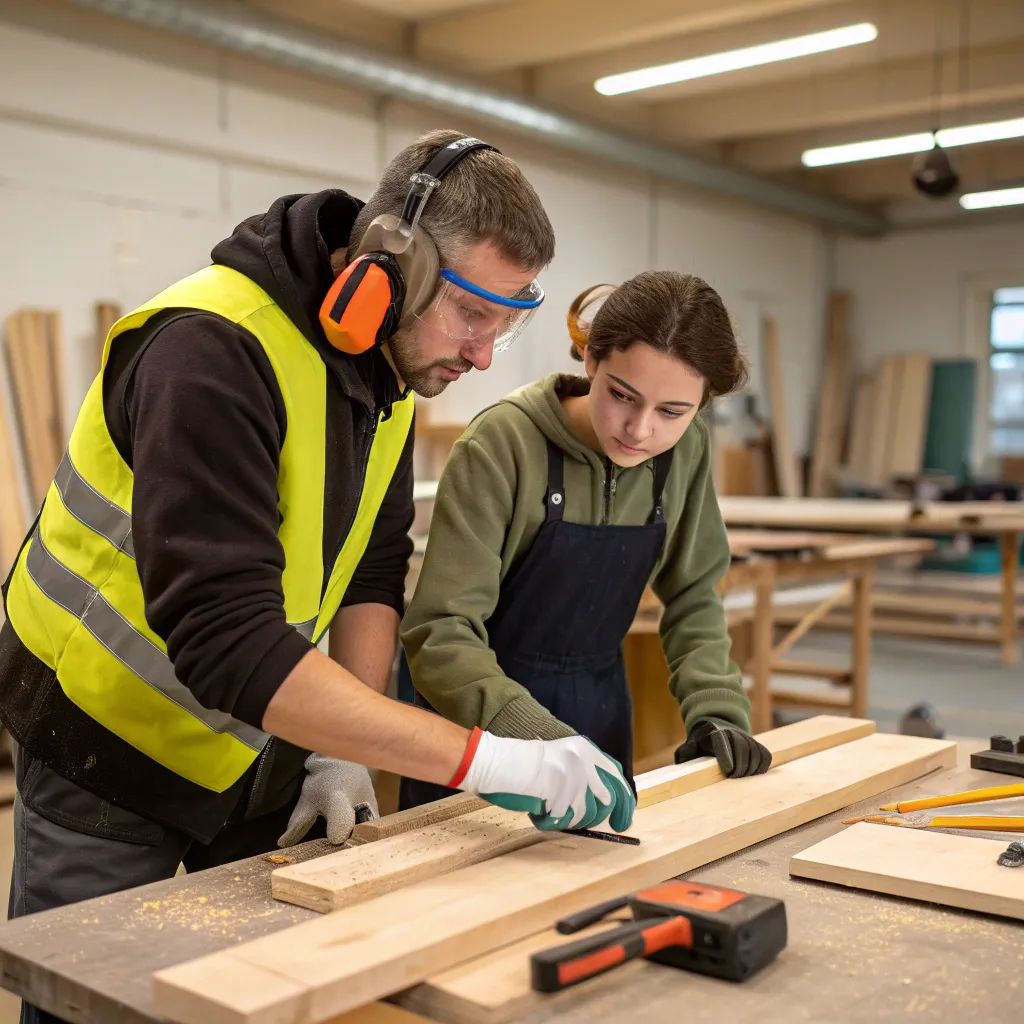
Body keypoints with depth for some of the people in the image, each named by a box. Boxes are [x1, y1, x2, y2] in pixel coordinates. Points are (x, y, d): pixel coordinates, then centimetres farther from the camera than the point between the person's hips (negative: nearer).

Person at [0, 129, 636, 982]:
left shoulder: (391, 365, -5)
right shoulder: (212, 350, -30)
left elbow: (374, 568, 1)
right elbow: (225, 638, -38)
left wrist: (345, 750, -11)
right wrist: (482, 759, -38)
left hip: (262, 745, 7)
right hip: (112, 750, -6)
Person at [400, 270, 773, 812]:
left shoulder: (687, 451, -8)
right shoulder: (504, 443, -25)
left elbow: (690, 595, 3)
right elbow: (440, 630, -28)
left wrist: (715, 707, -10)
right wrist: (524, 726, -43)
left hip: (599, 713, 5)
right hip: (483, 714, -4)